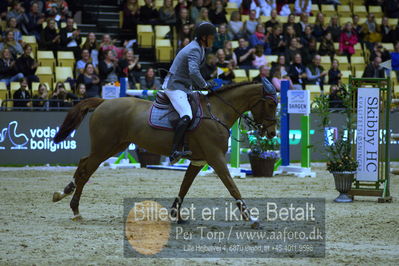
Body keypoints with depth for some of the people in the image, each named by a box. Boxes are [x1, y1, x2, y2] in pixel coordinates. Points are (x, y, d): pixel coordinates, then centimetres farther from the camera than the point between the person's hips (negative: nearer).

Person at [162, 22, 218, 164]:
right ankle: (174, 152, -36)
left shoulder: (196, 48, 17)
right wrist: (205, 85, -18)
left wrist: (202, 85, 17)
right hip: (175, 87, -11)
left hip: (182, 87, 11)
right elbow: (193, 72, -30)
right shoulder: (194, 50, -16)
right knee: (186, 116, -27)